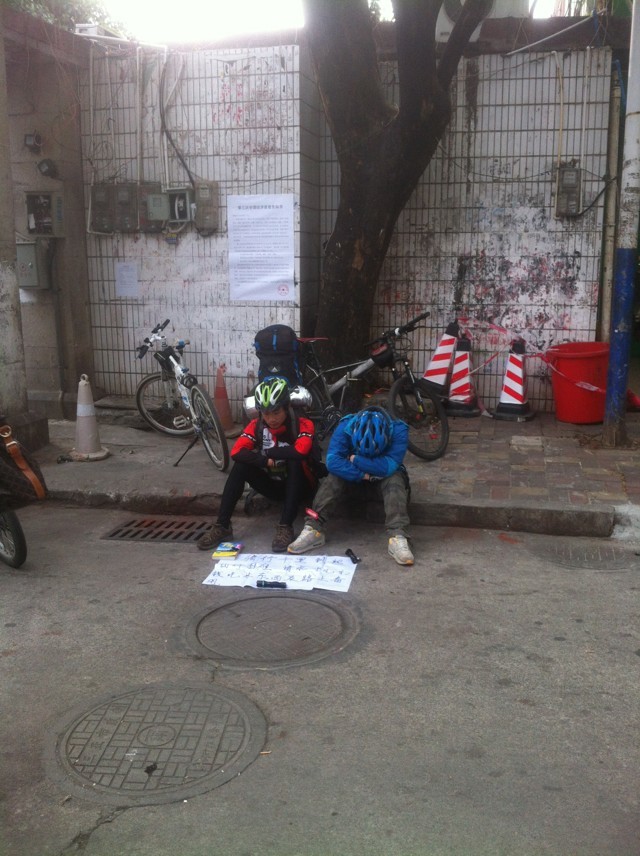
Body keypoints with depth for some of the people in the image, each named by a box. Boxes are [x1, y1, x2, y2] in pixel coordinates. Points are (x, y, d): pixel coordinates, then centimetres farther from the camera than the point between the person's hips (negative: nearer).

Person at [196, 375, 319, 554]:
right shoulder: (257, 425, -6)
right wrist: (265, 460, -32)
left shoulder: (303, 425, -17)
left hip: (299, 487, -3)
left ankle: (285, 527, -35)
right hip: (273, 485, 3)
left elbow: (300, 451, -38)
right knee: (241, 465, -21)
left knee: (294, 461, -34)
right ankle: (222, 526, -21)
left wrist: (268, 452, -23)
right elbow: (237, 453, -20)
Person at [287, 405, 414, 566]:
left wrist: (355, 459, -34)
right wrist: (363, 475, -37)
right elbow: (333, 461, -37)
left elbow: (388, 466, -40)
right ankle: (313, 528, -32)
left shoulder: (398, 430, -32)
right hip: (352, 471, 1)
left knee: (395, 480, -33)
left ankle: (397, 536, -43)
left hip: (385, 473, -1)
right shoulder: (346, 426, -29)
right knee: (334, 478, -29)